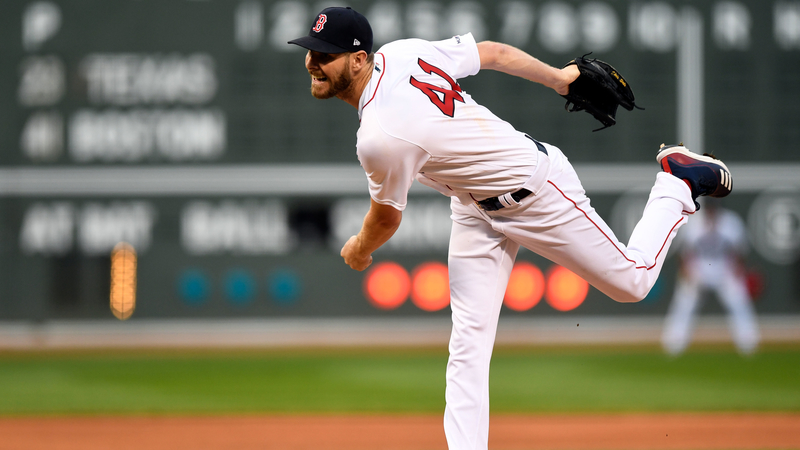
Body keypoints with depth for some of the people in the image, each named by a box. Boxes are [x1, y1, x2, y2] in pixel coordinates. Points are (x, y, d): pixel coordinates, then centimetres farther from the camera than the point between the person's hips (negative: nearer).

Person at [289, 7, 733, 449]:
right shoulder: (400, 52, -16)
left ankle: (677, 178, 32)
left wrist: (359, 250, 6)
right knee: (468, 340, -2)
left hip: (539, 192, -8)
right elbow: (493, 52, -2)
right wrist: (558, 77, 13)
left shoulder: (379, 138, -37)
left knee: (632, 282, 13)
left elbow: (386, 219, -17)